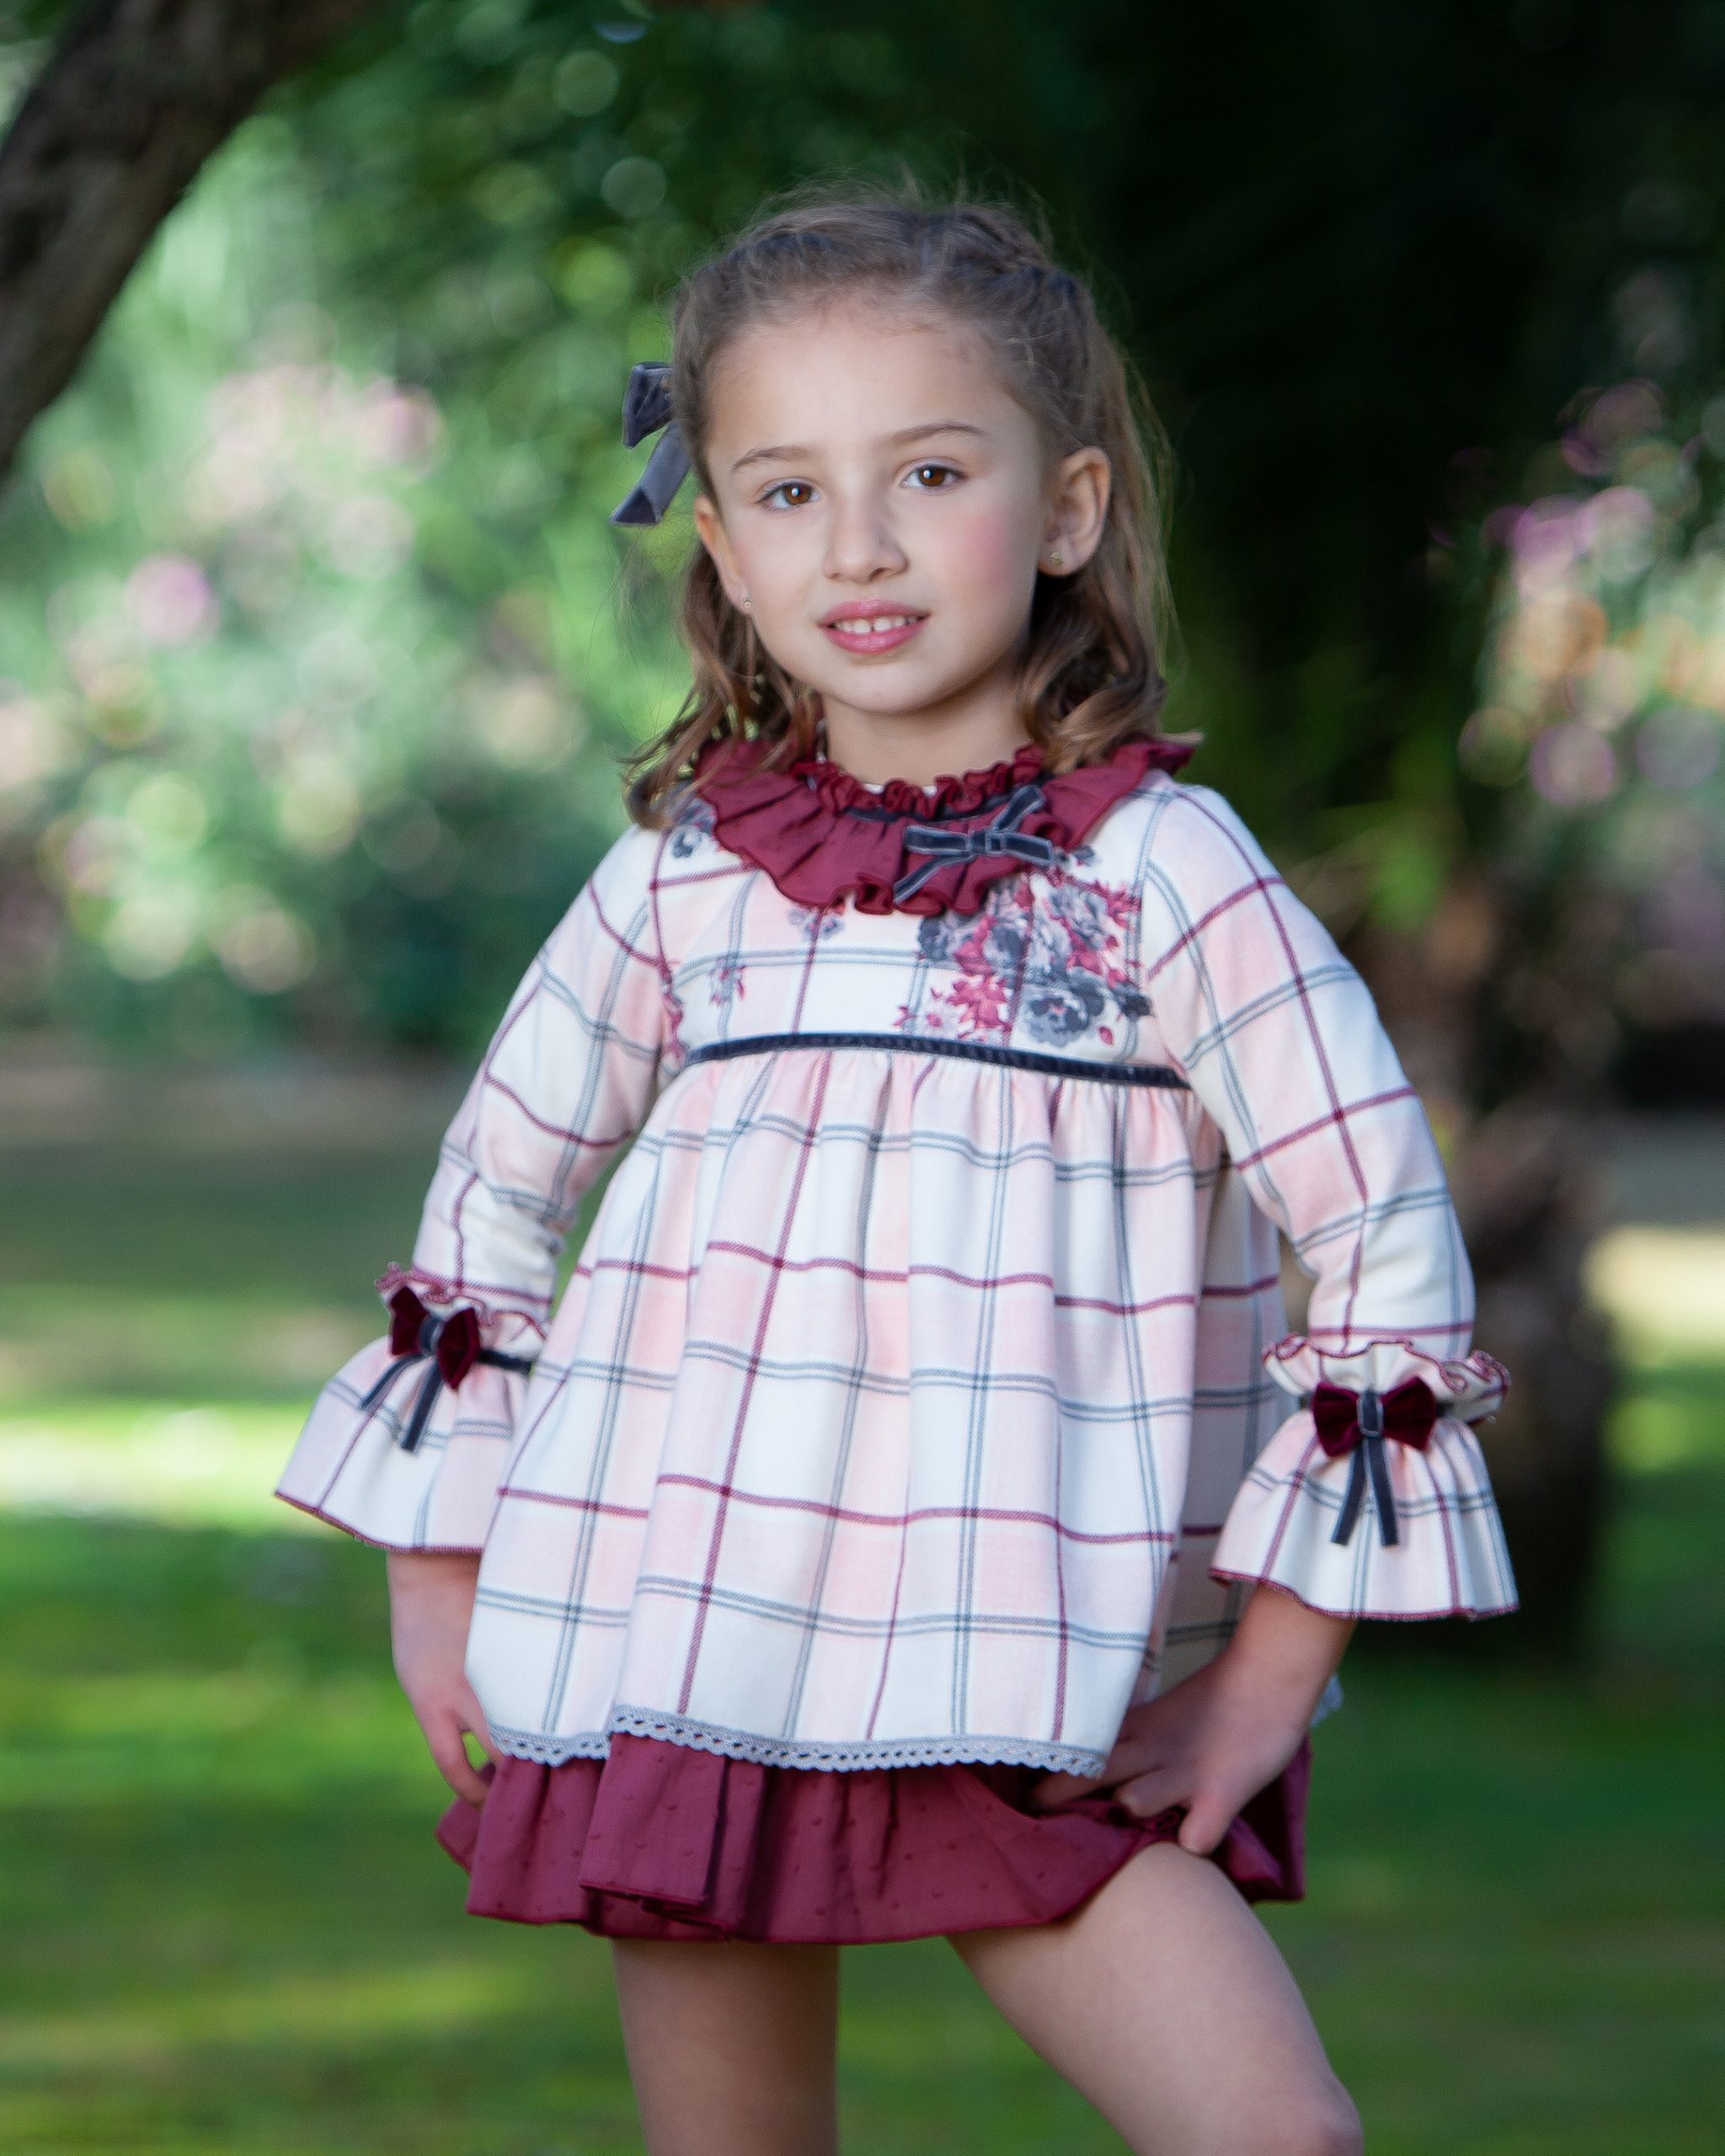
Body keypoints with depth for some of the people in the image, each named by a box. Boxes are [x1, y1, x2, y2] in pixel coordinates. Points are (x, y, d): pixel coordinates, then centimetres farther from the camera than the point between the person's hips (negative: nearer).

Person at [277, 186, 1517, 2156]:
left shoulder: (1164, 869, -4)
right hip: (675, 1661, 2)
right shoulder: (679, 879, 4)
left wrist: (1279, 1658, -5)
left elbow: (1390, 1242, -4)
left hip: (1040, 1723, -2)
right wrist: (436, 1572, 15)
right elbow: (488, 1202, 17)